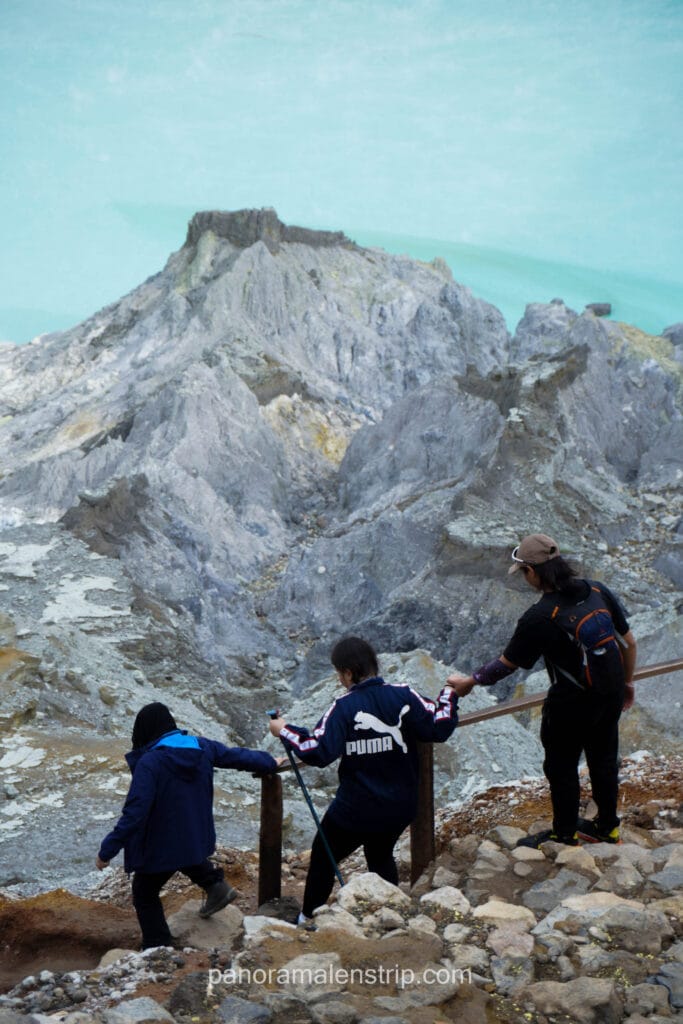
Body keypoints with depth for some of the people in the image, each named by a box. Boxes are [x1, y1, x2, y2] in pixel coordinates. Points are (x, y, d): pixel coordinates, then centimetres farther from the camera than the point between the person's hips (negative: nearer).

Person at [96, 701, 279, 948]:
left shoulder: (149, 763, -25)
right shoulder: (201, 747, -6)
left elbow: (134, 813, -28)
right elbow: (236, 755, 10)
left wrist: (108, 850, -21)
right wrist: (269, 762, 28)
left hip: (162, 846, -6)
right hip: (197, 838, 7)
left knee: (145, 893, 16)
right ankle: (215, 884, 21)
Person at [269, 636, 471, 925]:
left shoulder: (343, 708, -19)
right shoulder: (403, 696, -11)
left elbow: (319, 752, -25)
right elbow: (439, 728, -8)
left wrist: (285, 731, -12)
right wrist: (449, 694, 8)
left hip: (355, 809, -4)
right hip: (401, 808, 4)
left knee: (323, 856, 19)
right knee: (381, 857, 29)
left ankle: (308, 918, 30)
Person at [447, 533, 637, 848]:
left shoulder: (539, 618, -25)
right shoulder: (598, 591, -7)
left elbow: (506, 664, -14)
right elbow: (629, 642, 2)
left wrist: (468, 680, 1)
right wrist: (627, 683, 17)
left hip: (572, 704, -6)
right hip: (611, 695, 7)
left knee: (561, 768, 14)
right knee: (604, 760, 23)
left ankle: (565, 837, 30)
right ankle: (608, 826, 41)